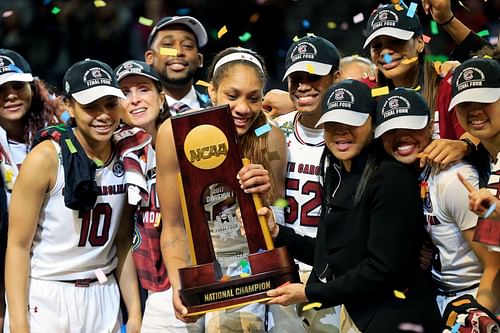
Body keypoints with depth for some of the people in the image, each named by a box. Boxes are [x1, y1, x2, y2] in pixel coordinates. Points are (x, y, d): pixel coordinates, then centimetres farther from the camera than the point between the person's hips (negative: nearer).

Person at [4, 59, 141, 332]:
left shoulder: (124, 160, 3)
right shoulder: (46, 158, -13)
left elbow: (123, 242, 9)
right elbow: (18, 245, -12)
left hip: (102, 298, 5)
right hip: (44, 298, -4)